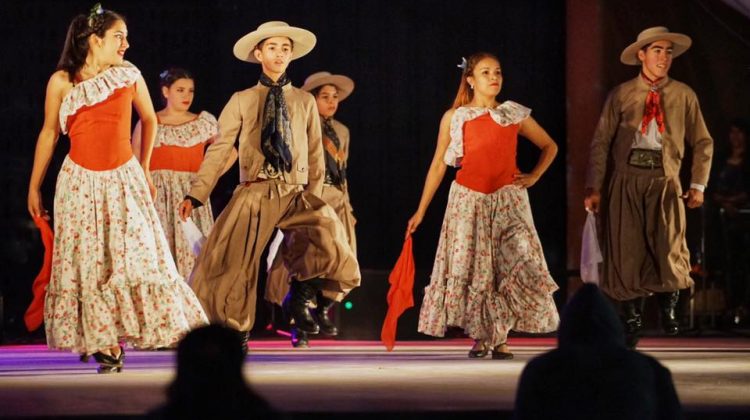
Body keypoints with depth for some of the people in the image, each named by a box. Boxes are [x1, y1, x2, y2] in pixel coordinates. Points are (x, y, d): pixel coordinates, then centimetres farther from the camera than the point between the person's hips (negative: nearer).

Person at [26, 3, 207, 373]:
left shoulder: (129, 76, 0)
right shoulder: (62, 82, -3)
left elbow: (149, 120, 15)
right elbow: (49, 134, 5)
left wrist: (144, 168, 17)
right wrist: (34, 187, 6)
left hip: (124, 179, 1)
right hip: (81, 182, -1)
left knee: (138, 255, -5)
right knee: (89, 262, 0)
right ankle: (102, 342, 5)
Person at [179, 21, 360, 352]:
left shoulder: (305, 101, 13)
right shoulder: (241, 101, 8)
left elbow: (315, 154, 12)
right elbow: (219, 149, 2)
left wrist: (313, 197, 2)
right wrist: (195, 194, -7)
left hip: (296, 196, 1)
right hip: (254, 194, -1)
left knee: (331, 247, -23)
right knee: (232, 263, -5)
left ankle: (300, 297, 2)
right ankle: (237, 333, 17)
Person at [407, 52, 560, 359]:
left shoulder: (516, 115, 8)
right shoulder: (454, 118, 5)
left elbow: (550, 146, 21)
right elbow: (438, 165, 7)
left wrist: (534, 176, 5)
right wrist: (420, 211, 5)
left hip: (508, 201, 0)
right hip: (468, 201, 0)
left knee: (514, 262, -11)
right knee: (470, 267, -3)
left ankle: (500, 338, -6)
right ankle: (480, 337, 7)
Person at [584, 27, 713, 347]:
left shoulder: (684, 96, 9)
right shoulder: (621, 95, 6)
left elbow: (703, 142, 13)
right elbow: (601, 142, 4)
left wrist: (698, 184, 4)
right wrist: (593, 188, -4)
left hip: (664, 179, 0)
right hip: (626, 179, 0)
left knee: (669, 248, -15)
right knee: (627, 250, 0)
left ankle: (668, 305, 12)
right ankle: (631, 318, 17)